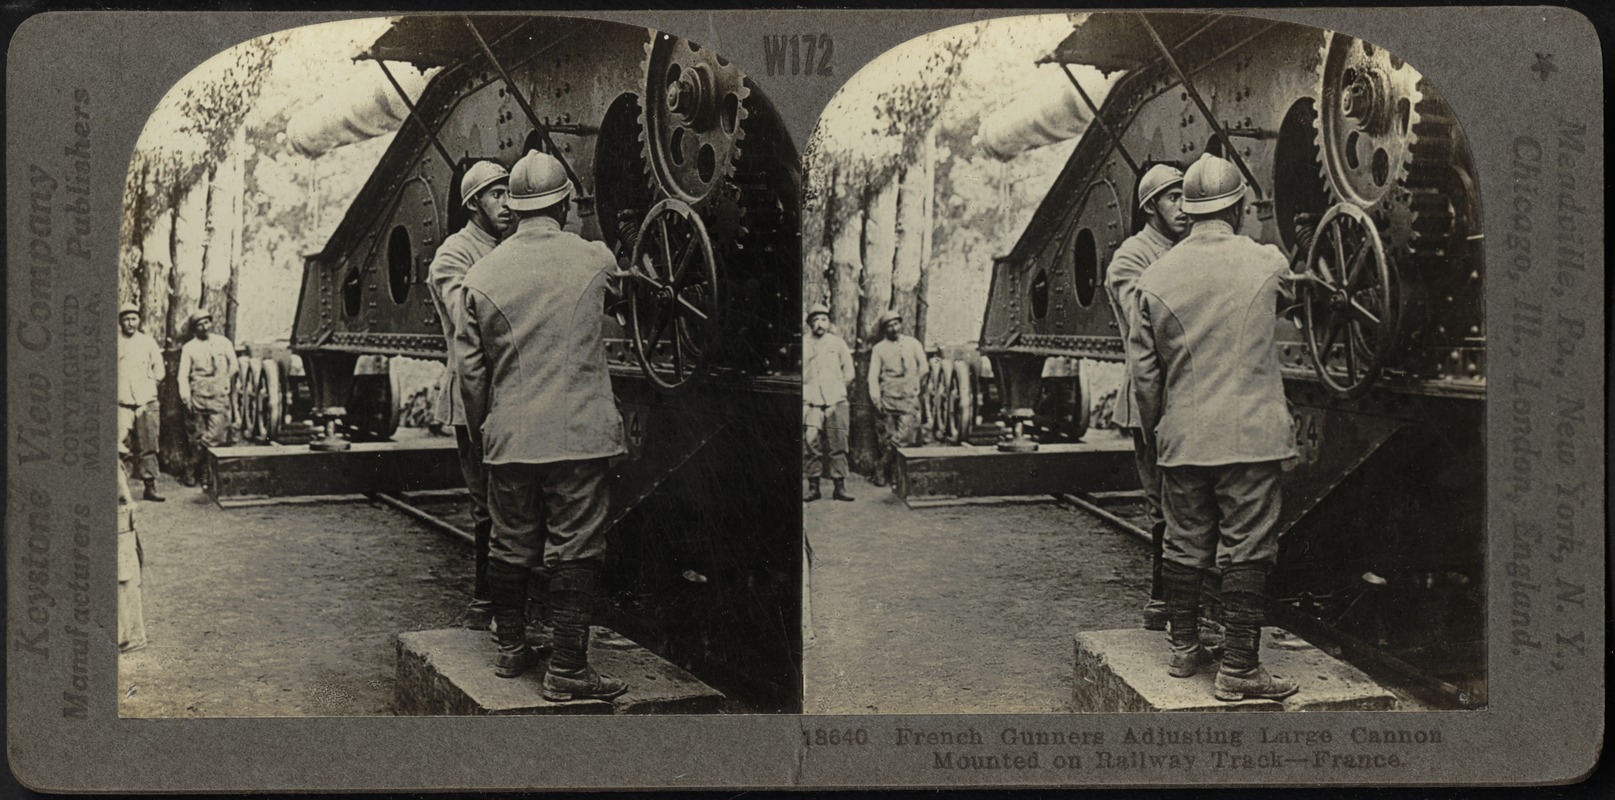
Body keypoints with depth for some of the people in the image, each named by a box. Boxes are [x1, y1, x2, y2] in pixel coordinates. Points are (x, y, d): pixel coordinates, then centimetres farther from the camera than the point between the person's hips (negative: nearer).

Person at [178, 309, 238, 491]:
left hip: (219, 396, 1)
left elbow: (234, 367, 19)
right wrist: (186, 398, -8)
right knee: (198, 437, 1)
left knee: (216, 438, -9)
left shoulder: (223, 343, 10)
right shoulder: (189, 348, 6)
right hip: (197, 398, -1)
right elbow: (183, 375, 1)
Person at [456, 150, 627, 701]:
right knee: (574, 550, 1)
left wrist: (480, 430, 16)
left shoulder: (483, 275, 0)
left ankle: (510, 649, 27)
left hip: (509, 436, 3)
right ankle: (568, 670, 2)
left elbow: (469, 368, 2)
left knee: (510, 546, 14)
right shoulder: (595, 261, -3)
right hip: (579, 433, -2)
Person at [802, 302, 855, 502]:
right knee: (811, 445, -5)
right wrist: (806, 390, 5)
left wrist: (836, 388, 10)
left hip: (835, 402, 1)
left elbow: (849, 372, 15)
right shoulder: (802, 345, 7)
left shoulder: (837, 343, 10)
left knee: (837, 446, -2)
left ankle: (840, 487, 0)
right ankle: (813, 487, 0)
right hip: (810, 402, -1)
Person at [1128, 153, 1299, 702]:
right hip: (1250, 433, -3)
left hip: (1182, 436, 3)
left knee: (1184, 545, 13)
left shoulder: (1157, 278, 0)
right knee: (1246, 550, -1)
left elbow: (1143, 370, 3)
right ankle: (1239, 669, -1)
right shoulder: (1267, 264, -4)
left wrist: (1154, 430, 16)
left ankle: (1184, 649, 24)